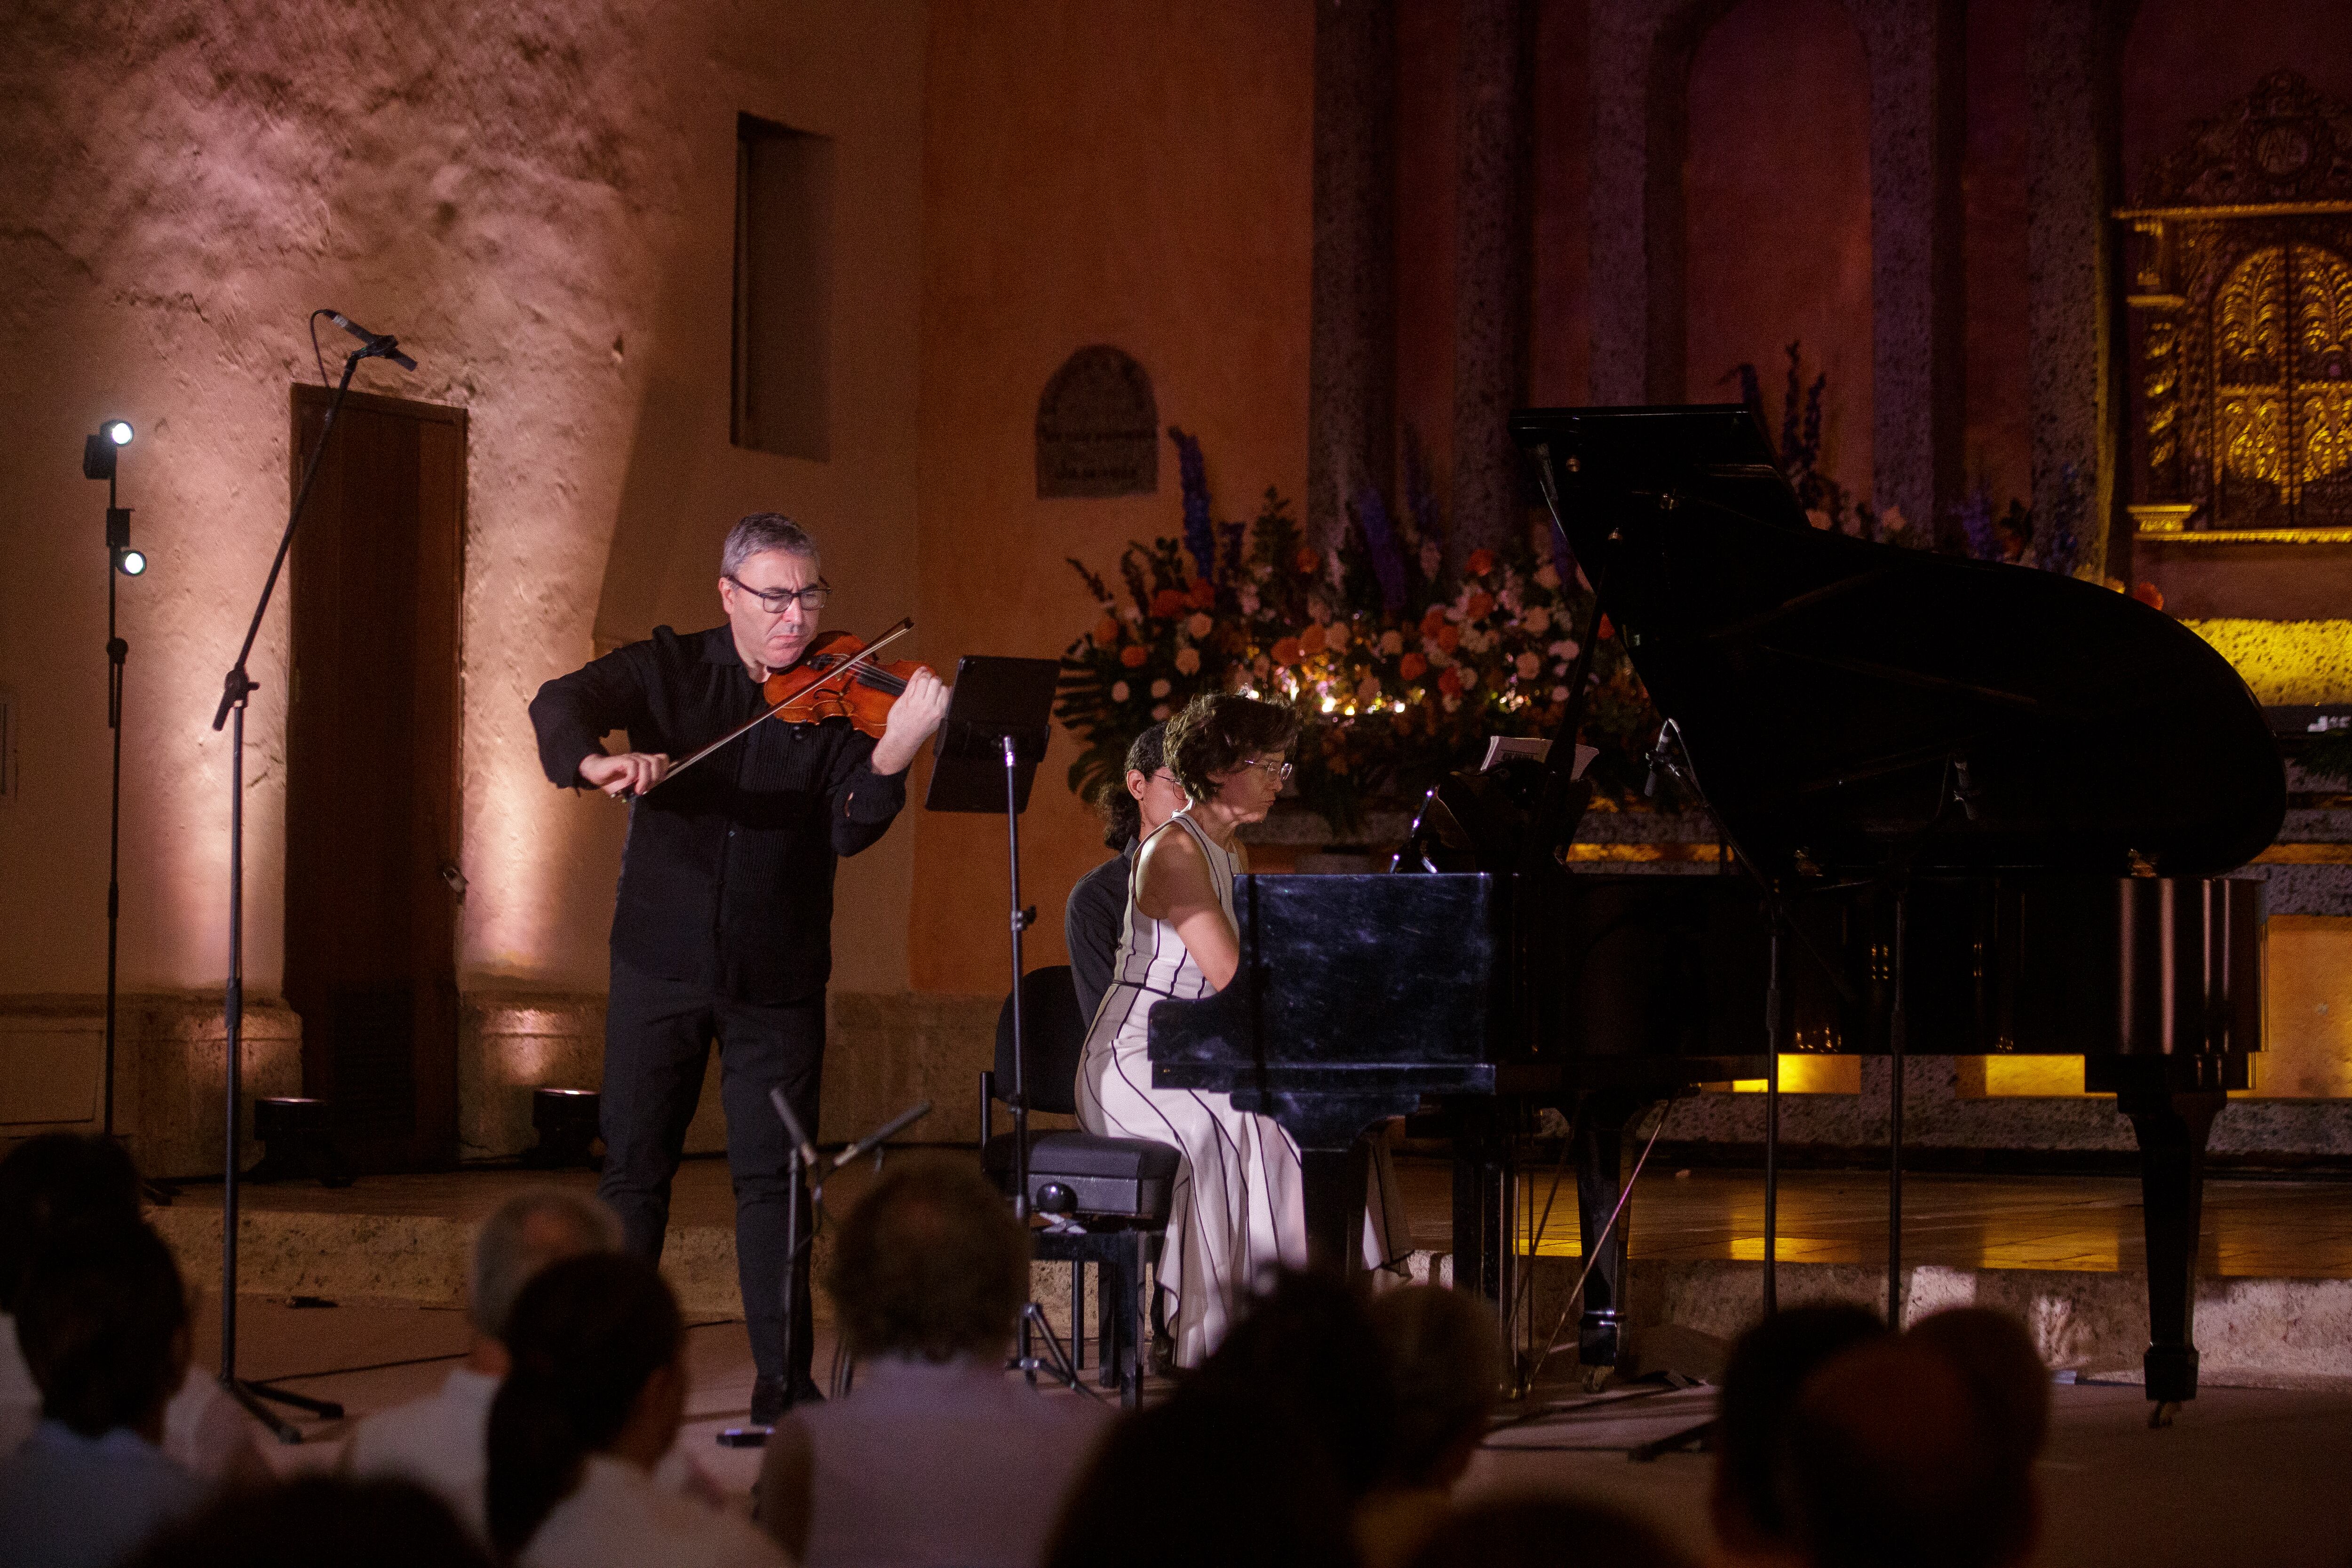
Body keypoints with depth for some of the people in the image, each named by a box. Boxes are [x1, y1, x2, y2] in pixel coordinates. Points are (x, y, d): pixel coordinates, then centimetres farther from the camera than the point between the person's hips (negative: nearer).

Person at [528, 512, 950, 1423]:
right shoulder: (668, 671, 2)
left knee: (773, 1176, 1)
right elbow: (561, 704, -12)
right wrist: (600, 763, -34)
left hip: (778, 980, 0)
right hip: (662, 965, 1)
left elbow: (848, 832, -13)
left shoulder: (837, 701, -1)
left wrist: (896, 751, -32)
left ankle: (784, 1383, 8)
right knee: (634, 1168, 5)